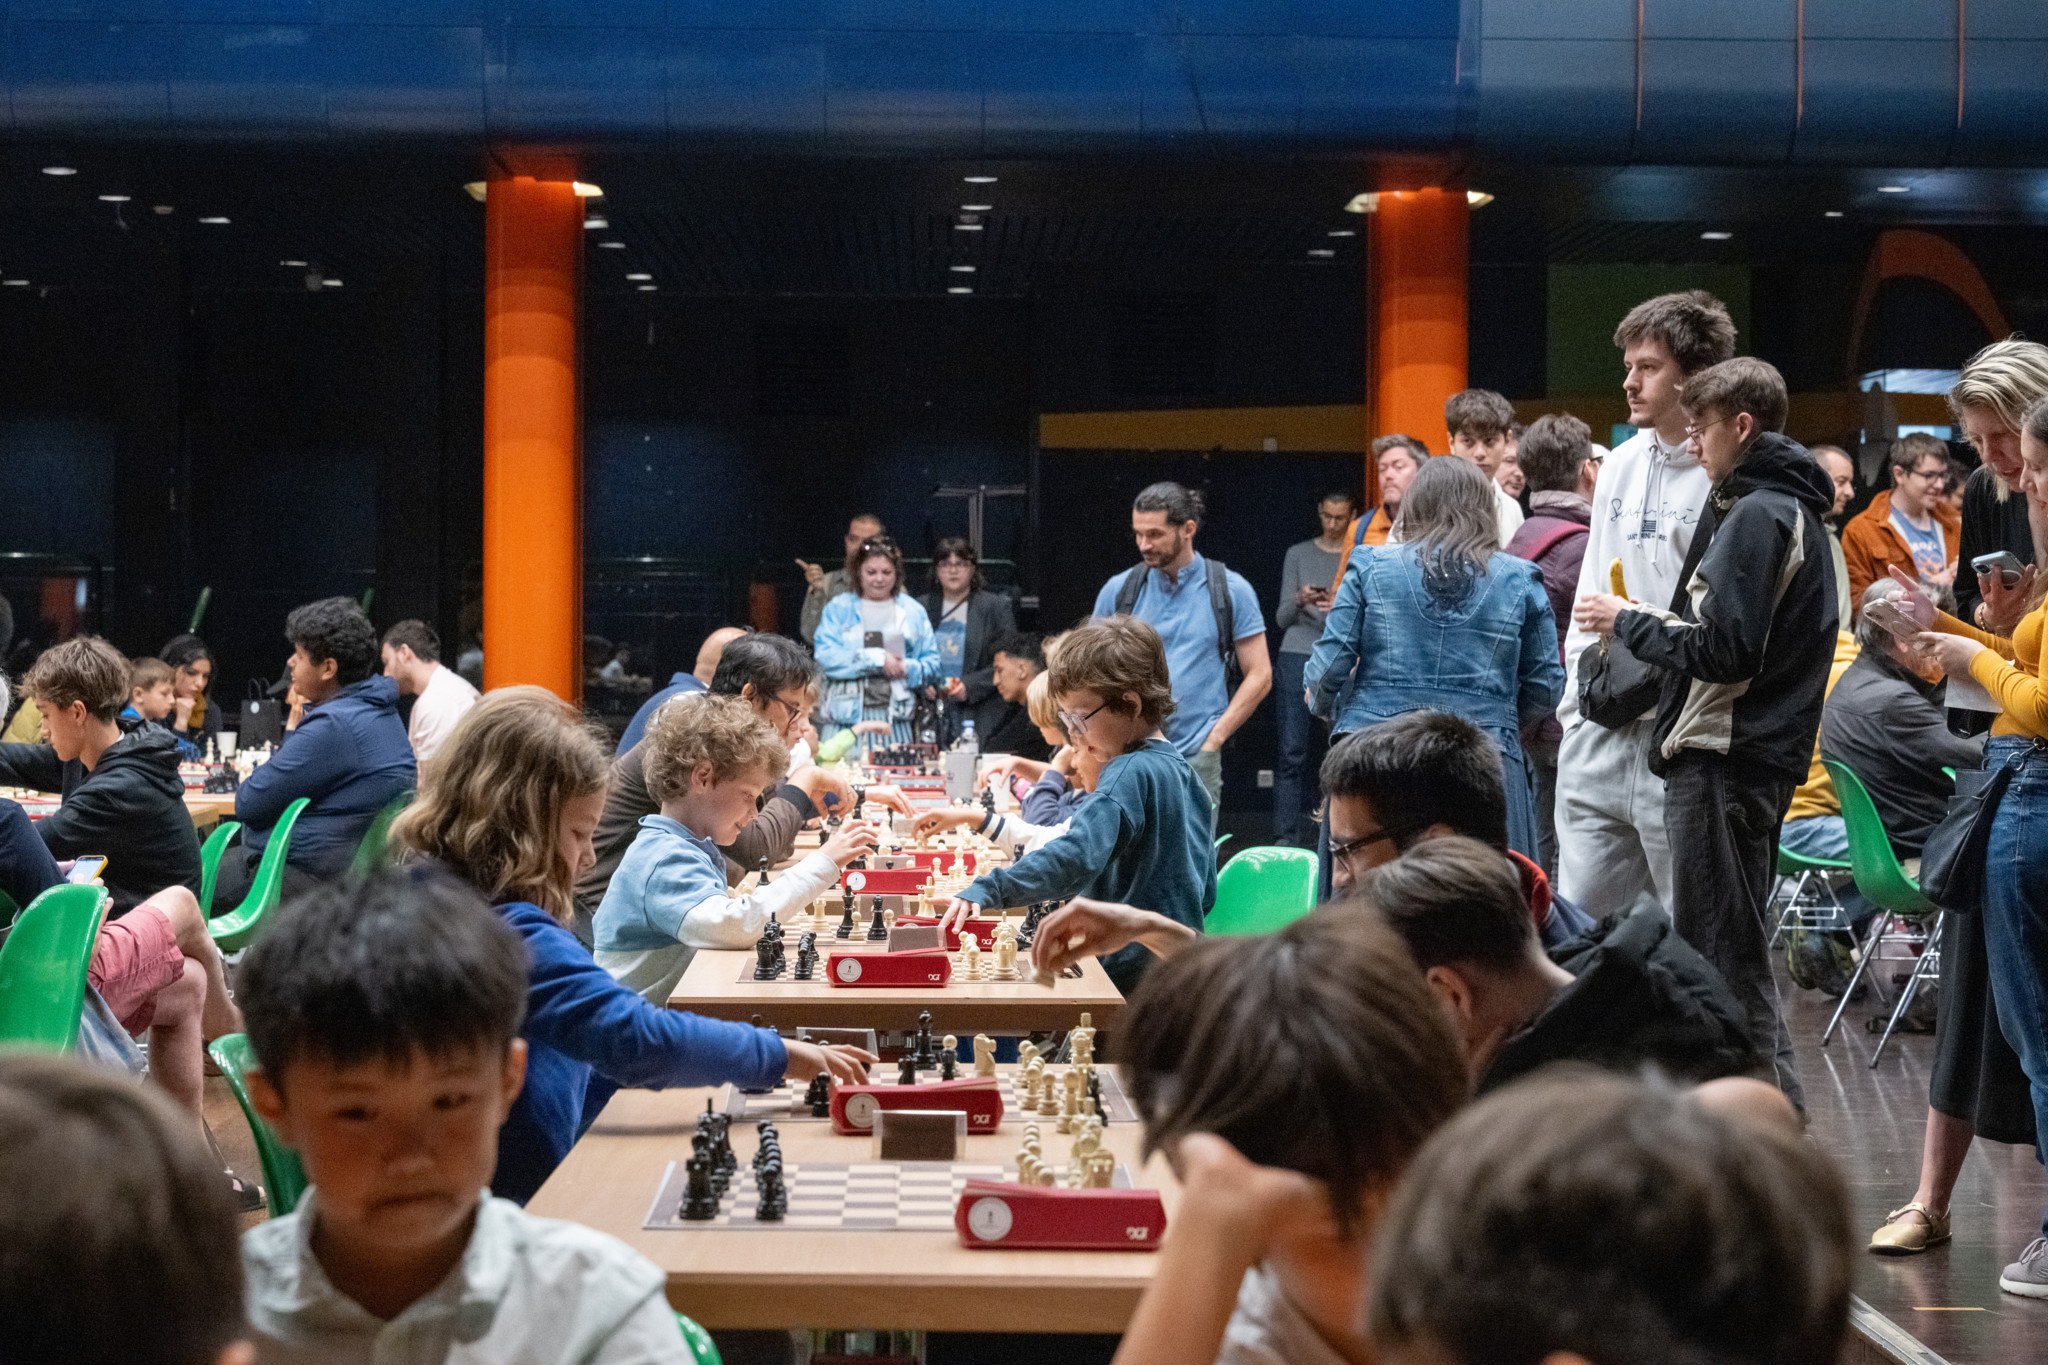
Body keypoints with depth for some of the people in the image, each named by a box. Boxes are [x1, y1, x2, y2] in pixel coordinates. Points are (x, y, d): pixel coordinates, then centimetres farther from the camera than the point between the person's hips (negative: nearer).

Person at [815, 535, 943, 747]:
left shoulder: (912, 611, 12)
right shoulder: (838, 608, 7)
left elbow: (931, 663, 10)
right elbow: (826, 657, -5)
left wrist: (907, 669, -11)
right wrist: (877, 659, -8)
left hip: (894, 717, 1)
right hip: (847, 716, -1)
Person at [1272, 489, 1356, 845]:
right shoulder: (1298, 554, 13)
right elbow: (1282, 618, 11)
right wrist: (1299, 602, -10)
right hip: (1297, 657, 1)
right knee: (1293, 751, -6)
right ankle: (1287, 835, -8)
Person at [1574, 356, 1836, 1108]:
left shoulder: (1757, 515, -14)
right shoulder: (1791, 509, 18)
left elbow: (1722, 651, -20)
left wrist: (1627, 621, -9)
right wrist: (1650, 624, 13)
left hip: (1724, 762, -11)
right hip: (1755, 755, 11)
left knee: (1725, 960, -7)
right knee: (1734, 951, 15)